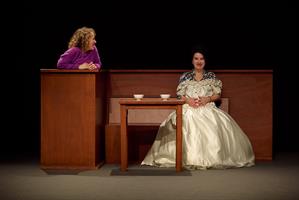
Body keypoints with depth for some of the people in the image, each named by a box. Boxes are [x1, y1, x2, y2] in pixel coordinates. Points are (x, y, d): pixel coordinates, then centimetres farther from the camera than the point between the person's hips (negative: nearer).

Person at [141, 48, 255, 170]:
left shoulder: (211, 76, 13)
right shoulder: (185, 76, 14)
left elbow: (218, 94, 9)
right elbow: (179, 94, 10)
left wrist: (207, 99, -10)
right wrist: (188, 100, -10)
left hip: (207, 108, 0)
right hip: (189, 108, 0)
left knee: (213, 127, -31)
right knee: (187, 123, -32)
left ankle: (210, 158, -23)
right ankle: (189, 158, -27)